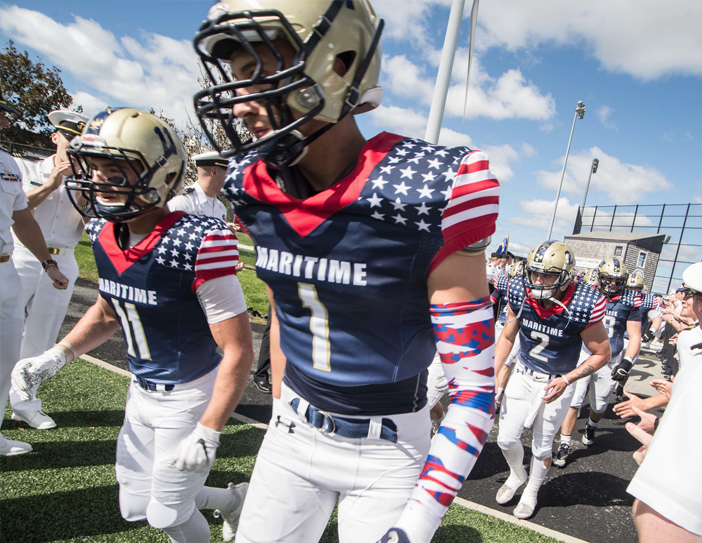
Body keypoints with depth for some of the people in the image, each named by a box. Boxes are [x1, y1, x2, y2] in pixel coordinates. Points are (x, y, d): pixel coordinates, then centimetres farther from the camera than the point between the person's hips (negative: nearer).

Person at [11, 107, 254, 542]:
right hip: (142, 391, 8)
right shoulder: (104, 235, -5)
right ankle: (233, 499, 44)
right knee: (135, 507, 21)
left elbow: (239, 352, -25)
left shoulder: (197, 245, -29)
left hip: (190, 396, -7)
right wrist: (57, 356, 0)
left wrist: (207, 432, -23)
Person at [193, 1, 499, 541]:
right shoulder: (256, 189, -7)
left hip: (386, 454, -4)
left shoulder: (430, 195, -25)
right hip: (293, 433, 5)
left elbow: (474, 382, -20)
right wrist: (282, 409, 17)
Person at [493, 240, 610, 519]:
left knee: (542, 446, 12)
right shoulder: (521, 293, -17)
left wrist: (566, 380, -22)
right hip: (523, 374, 3)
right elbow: (507, 338, -2)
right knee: (506, 438, 7)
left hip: (557, 383, -2)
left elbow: (602, 354, -12)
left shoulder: (582, 307, -27)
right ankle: (517, 474, 41)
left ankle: (531, 492, 41)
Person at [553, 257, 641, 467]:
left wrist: (627, 362, -13)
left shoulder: (629, 302, -4)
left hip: (610, 361, 1)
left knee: (599, 405, 17)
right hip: (584, 354, -1)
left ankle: (591, 427, 50)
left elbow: (635, 337, -1)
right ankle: (565, 445, 8)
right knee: (573, 401, -6)